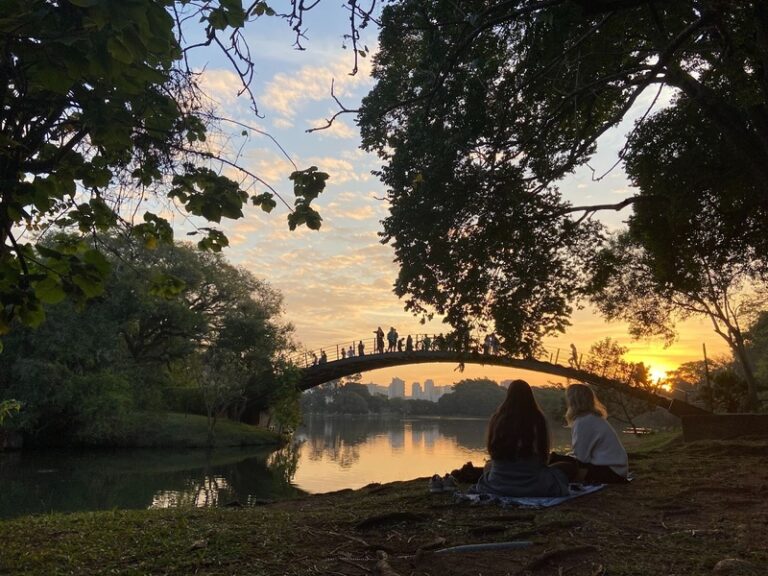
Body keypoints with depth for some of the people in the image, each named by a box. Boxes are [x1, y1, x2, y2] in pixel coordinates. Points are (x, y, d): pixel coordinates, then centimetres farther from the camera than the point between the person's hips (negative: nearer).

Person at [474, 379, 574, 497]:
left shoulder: (497, 418, -7)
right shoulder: (536, 418, -12)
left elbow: (492, 451, 6)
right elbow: (543, 455, -2)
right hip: (531, 486, -2)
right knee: (570, 467, 16)